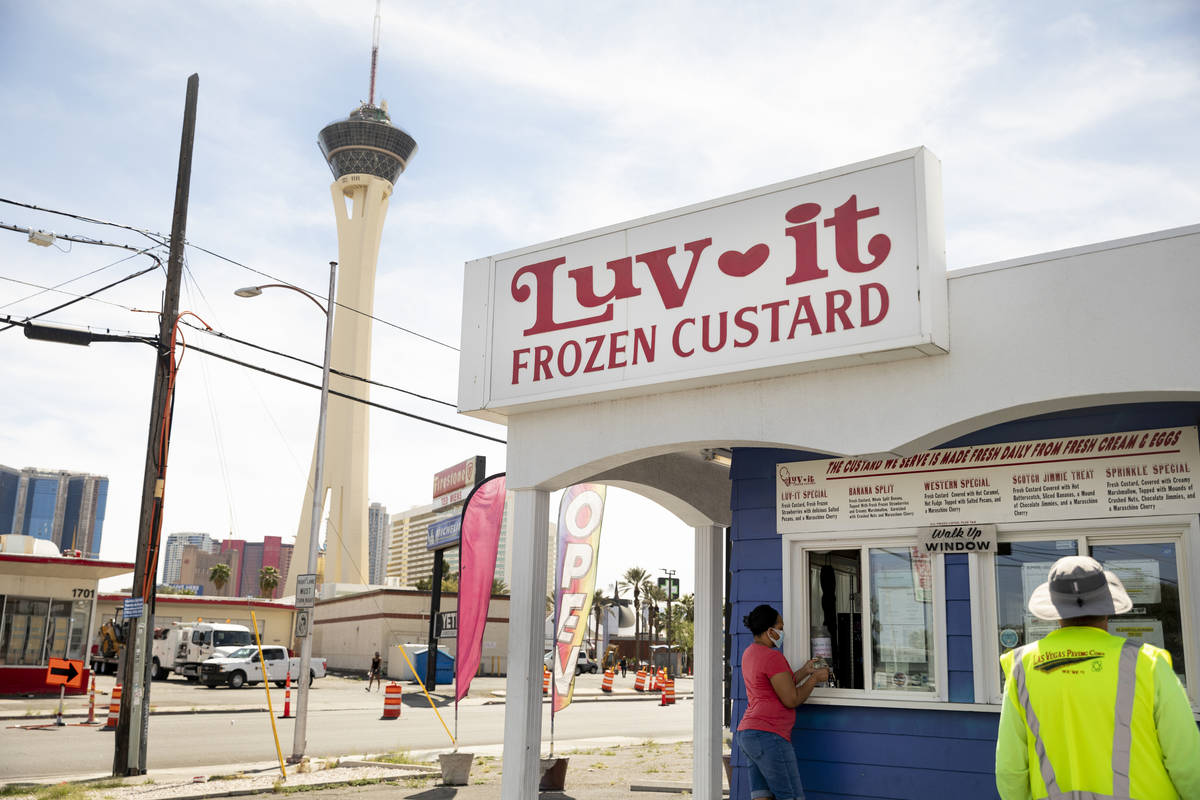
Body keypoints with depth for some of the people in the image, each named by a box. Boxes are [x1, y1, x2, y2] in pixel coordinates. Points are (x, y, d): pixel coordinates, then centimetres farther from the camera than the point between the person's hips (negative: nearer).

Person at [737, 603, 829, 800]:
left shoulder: (750, 653, 16)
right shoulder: (772, 656, -15)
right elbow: (791, 700, -13)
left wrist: (804, 671, 22)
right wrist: (815, 678, -1)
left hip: (748, 733, 10)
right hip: (768, 736, -10)